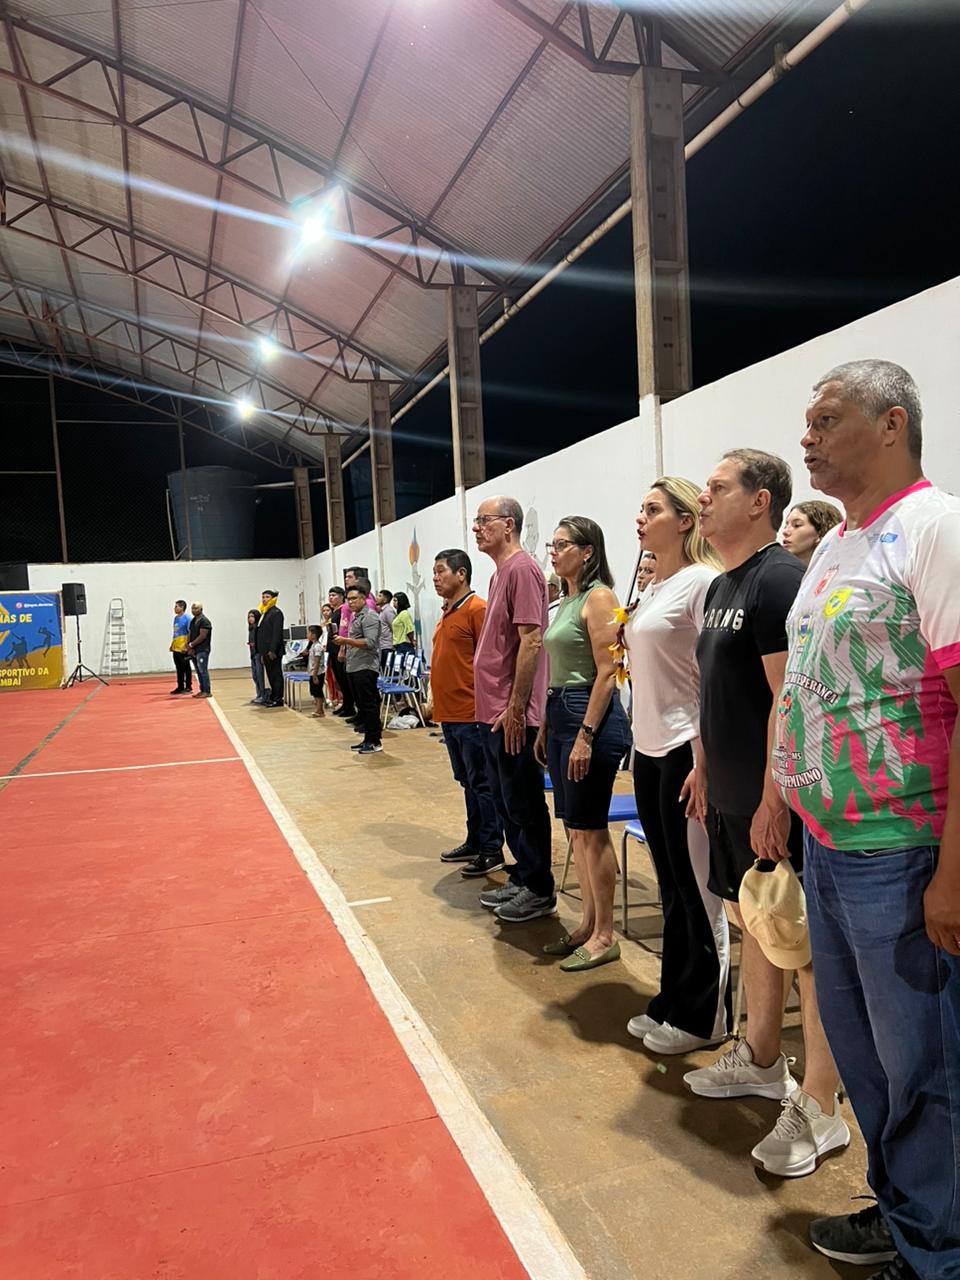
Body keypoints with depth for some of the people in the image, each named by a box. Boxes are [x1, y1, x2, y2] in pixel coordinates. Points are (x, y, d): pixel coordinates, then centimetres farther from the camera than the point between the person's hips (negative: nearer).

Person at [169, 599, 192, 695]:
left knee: (186, 668, 0)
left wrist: (186, 646, -19)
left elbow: (190, 633, -15)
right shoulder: (176, 618, 13)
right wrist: (172, 645, 17)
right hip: (176, 648, 8)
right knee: (179, 668, 13)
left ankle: (188, 687, 7)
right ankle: (180, 687, 20)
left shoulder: (187, 619, -12)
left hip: (183, 648, -8)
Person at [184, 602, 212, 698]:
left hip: (202, 650, -8)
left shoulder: (204, 621, -10)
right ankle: (202, 690, 16)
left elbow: (202, 636, -17)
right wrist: (188, 646, 0)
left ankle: (207, 692, -6)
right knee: (199, 671, 10)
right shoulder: (193, 621, 16)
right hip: (194, 650, 8)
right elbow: (189, 634, 15)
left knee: (203, 670, -9)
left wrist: (191, 645, -12)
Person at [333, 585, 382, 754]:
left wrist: (347, 641, -25)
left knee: (369, 705, -6)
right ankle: (367, 739, 17)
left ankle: (374, 742, -2)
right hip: (353, 668, 9)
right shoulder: (355, 616, 20)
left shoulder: (369, 616, -9)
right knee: (362, 705, 11)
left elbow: (370, 643, -20)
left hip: (365, 668, -9)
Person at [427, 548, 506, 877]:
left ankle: (492, 851, 7)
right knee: (467, 782, 17)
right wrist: (436, 701, 19)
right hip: (450, 714, 9)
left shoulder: (477, 609, -13)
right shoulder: (447, 612, 14)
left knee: (481, 783, -1)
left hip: (471, 714, -9)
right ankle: (474, 842, 27)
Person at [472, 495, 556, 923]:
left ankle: (539, 891, 14)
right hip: (492, 712, 10)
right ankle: (521, 878, 29)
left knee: (524, 805, 1)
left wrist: (515, 708, -21)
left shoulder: (521, 569, -14)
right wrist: (494, 708, 18)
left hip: (511, 716, -10)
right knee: (505, 800, 17)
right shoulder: (500, 573, 16)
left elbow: (531, 640, -21)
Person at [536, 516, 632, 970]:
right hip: (561, 715, 9)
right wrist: (545, 727, 17)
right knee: (575, 829, 14)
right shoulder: (566, 600, 15)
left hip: (591, 716, -9)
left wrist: (586, 735, -20)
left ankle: (605, 936, 12)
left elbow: (607, 673, -17)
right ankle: (588, 924, 26)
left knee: (590, 830, -1)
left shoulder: (598, 597, -11)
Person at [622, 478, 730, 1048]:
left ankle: (705, 1016, 21)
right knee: (672, 884, 17)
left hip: (686, 750, -9)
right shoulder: (651, 588, 14)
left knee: (697, 888, 4)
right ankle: (674, 1001, 31)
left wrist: (704, 763, -21)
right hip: (650, 749, 9)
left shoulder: (702, 581, -12)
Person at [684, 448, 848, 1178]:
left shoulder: (780, 579, -16)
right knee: (752, 923, 20)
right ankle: (761, 1060, 38)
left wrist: (773, 802, -22)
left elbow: (789, 699, -22)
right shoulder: (720, 587, 12)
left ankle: (821, 1109, 17)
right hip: (731, 799, 9)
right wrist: (706, 770, 18)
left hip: (772, 803, -9)